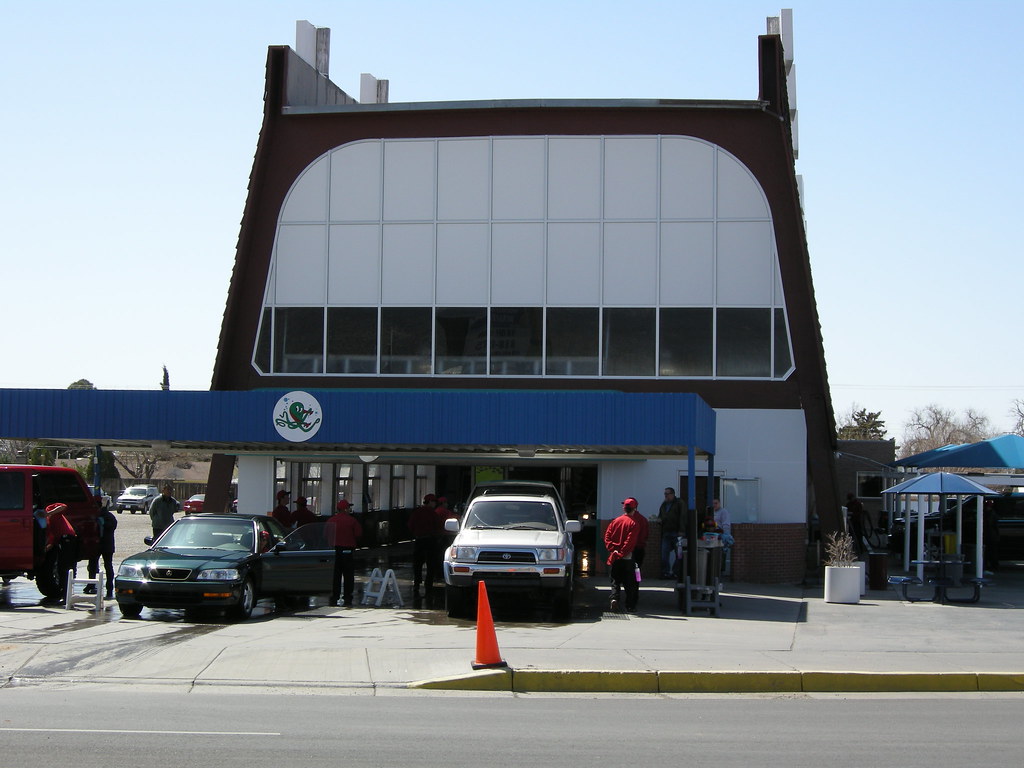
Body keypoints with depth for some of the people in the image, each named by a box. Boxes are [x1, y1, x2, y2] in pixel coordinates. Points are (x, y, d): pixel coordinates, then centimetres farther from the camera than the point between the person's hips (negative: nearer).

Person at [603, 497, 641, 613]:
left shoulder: (615, 521, 6)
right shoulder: (633, 523, -7)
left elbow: (607, 537, 0)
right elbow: (630, 541, -14)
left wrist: (613, 550, -6)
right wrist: (622, 553, -11)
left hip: (614, 557, 3)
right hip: (627, 557, -3)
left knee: (615, 581, 11)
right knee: (629, 583, 5)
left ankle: (615, 598, -13)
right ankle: (630, 607, 5)